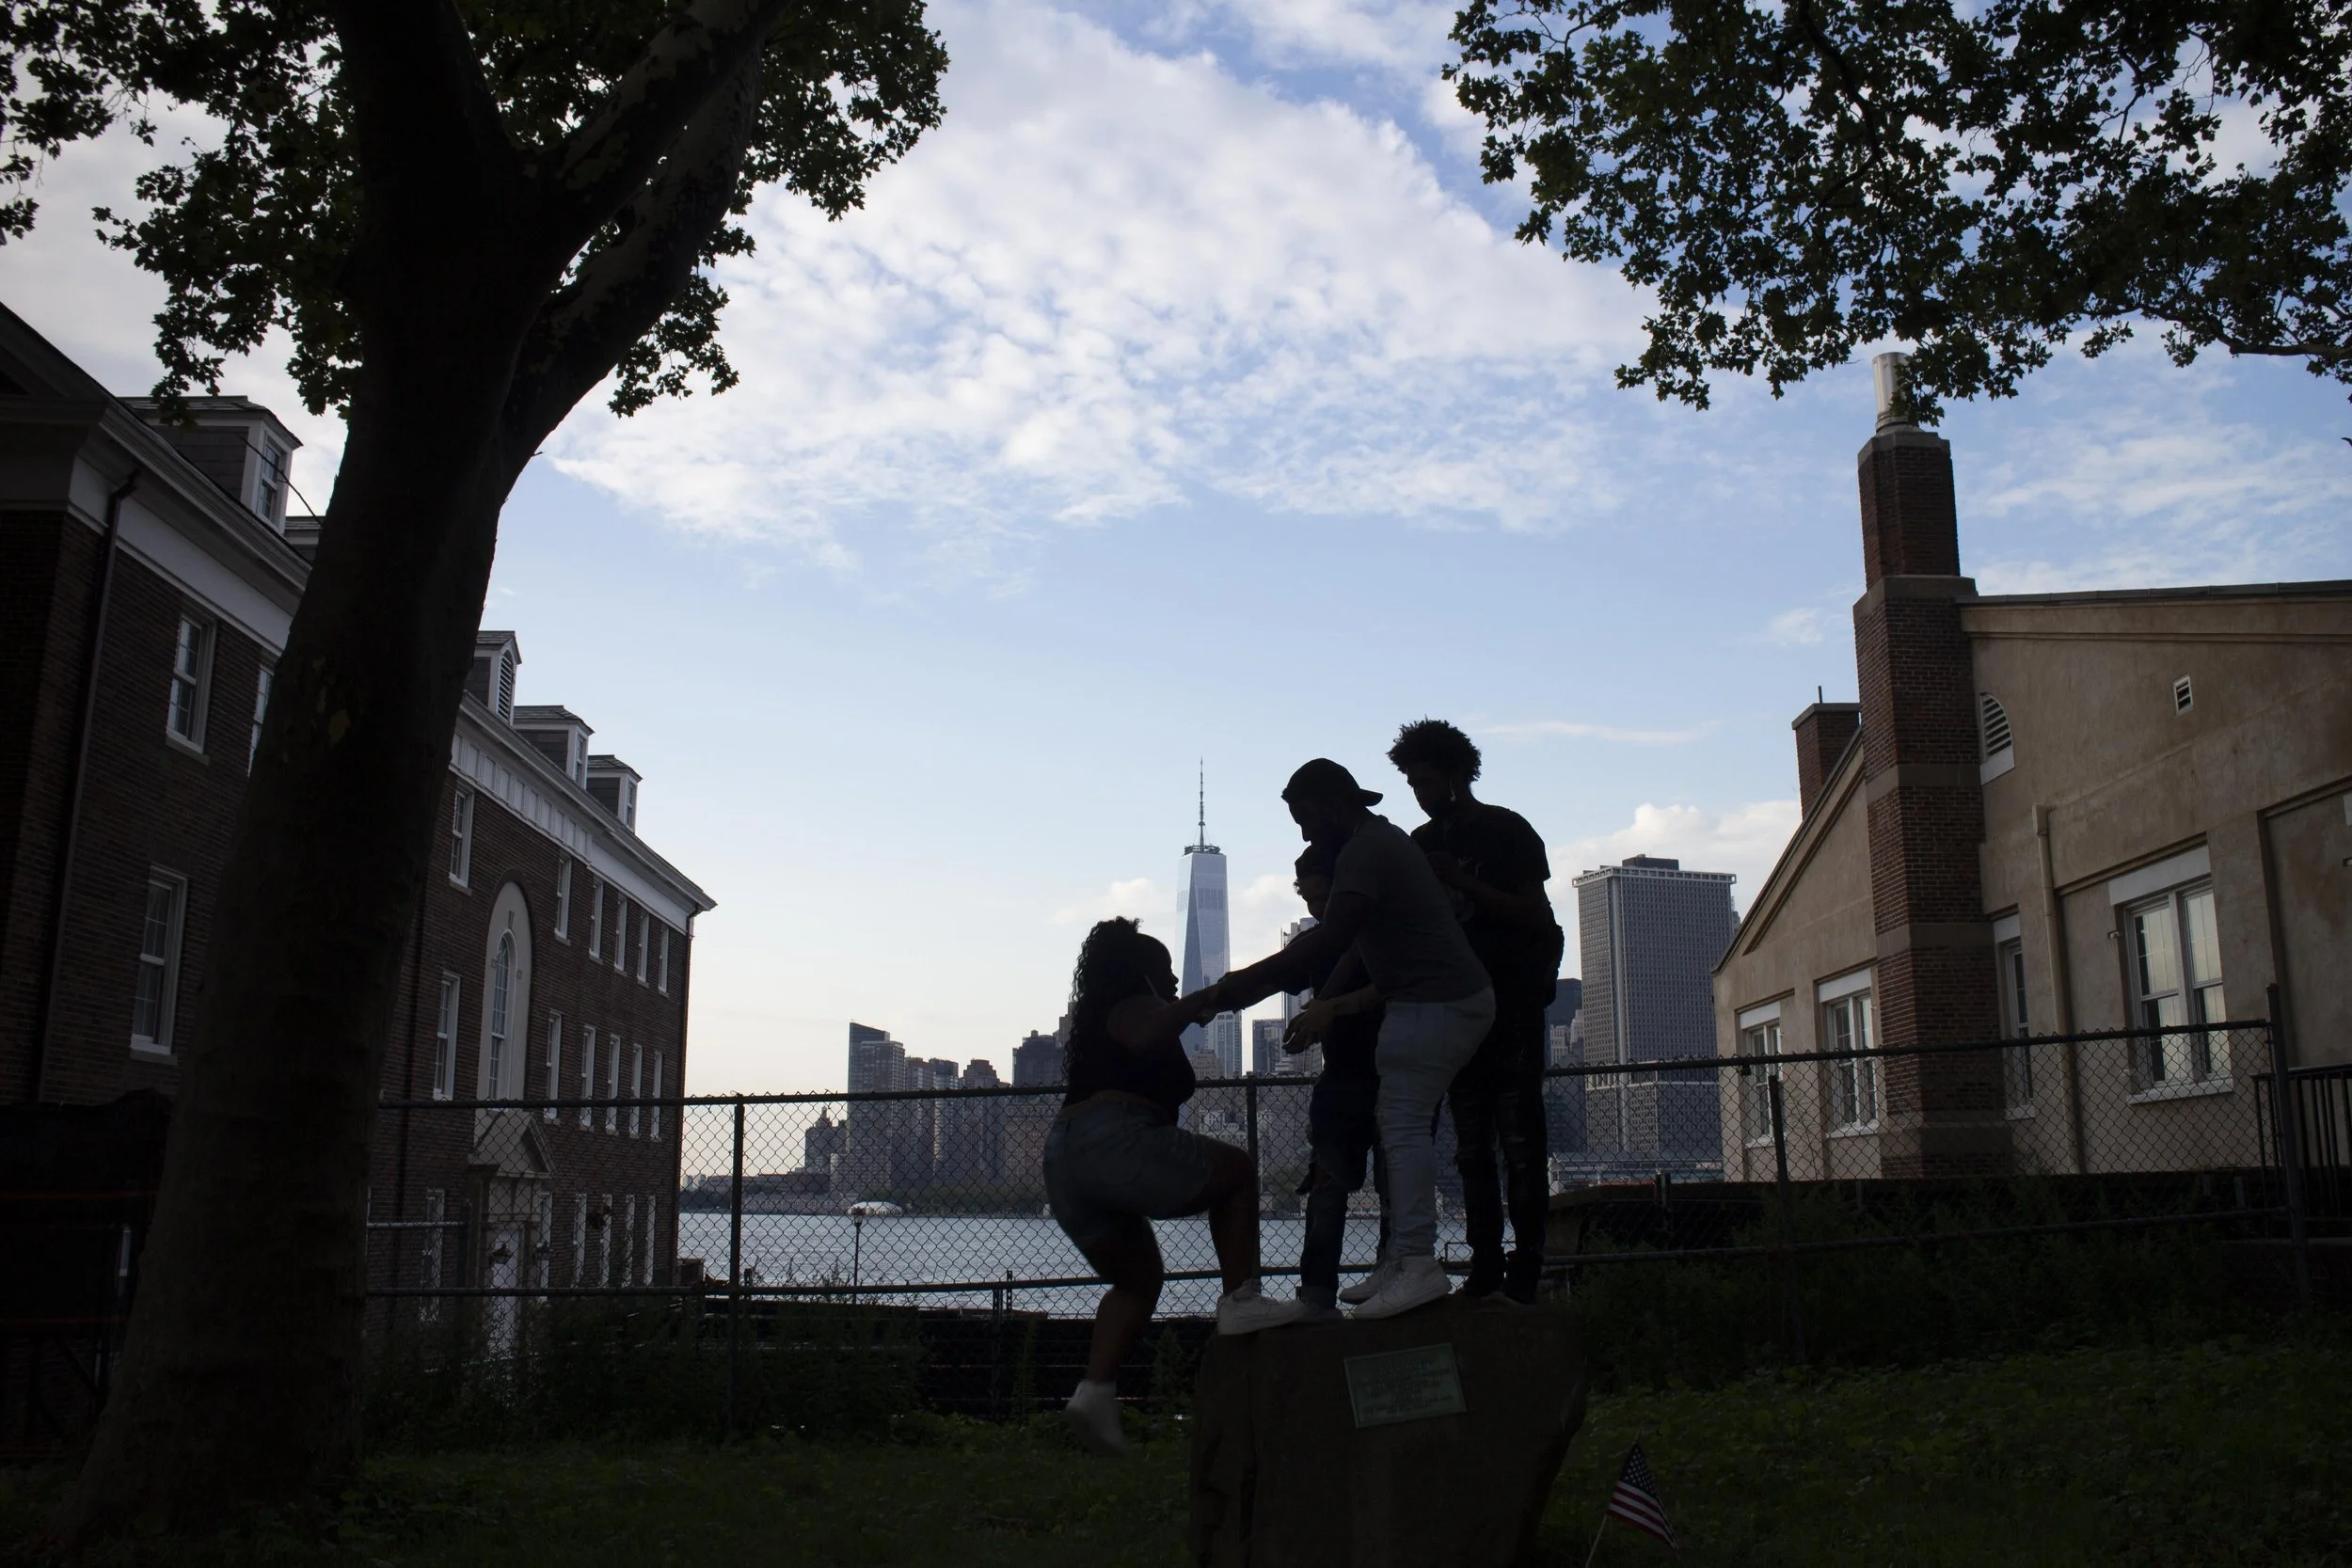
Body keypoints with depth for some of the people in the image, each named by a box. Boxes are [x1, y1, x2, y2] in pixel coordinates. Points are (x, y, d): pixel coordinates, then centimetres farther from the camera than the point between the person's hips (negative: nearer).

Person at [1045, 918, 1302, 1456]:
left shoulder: (1095, 1020, 32)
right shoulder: (1136, 1006, 6)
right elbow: (1149, 1039, -17)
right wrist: (1195, 1004, -5)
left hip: (1062, 1161, 9)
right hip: (1115, 1141, -9)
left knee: (1140, 1277, 20)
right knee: (1237, 1173, 6)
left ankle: (1096, 1389, 2)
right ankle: (1240, 1301, -5)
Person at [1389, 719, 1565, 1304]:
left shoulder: (1507, 831, -3)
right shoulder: (1422, 844, 13)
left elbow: (1535, 916, -10)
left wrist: (1463, 882, -17)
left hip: (1513, 1000, -6)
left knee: (1519, 1135, -9)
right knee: (1471, 1143, 3)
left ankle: (1525, 1265, -8)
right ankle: (1485, 1263, 4)